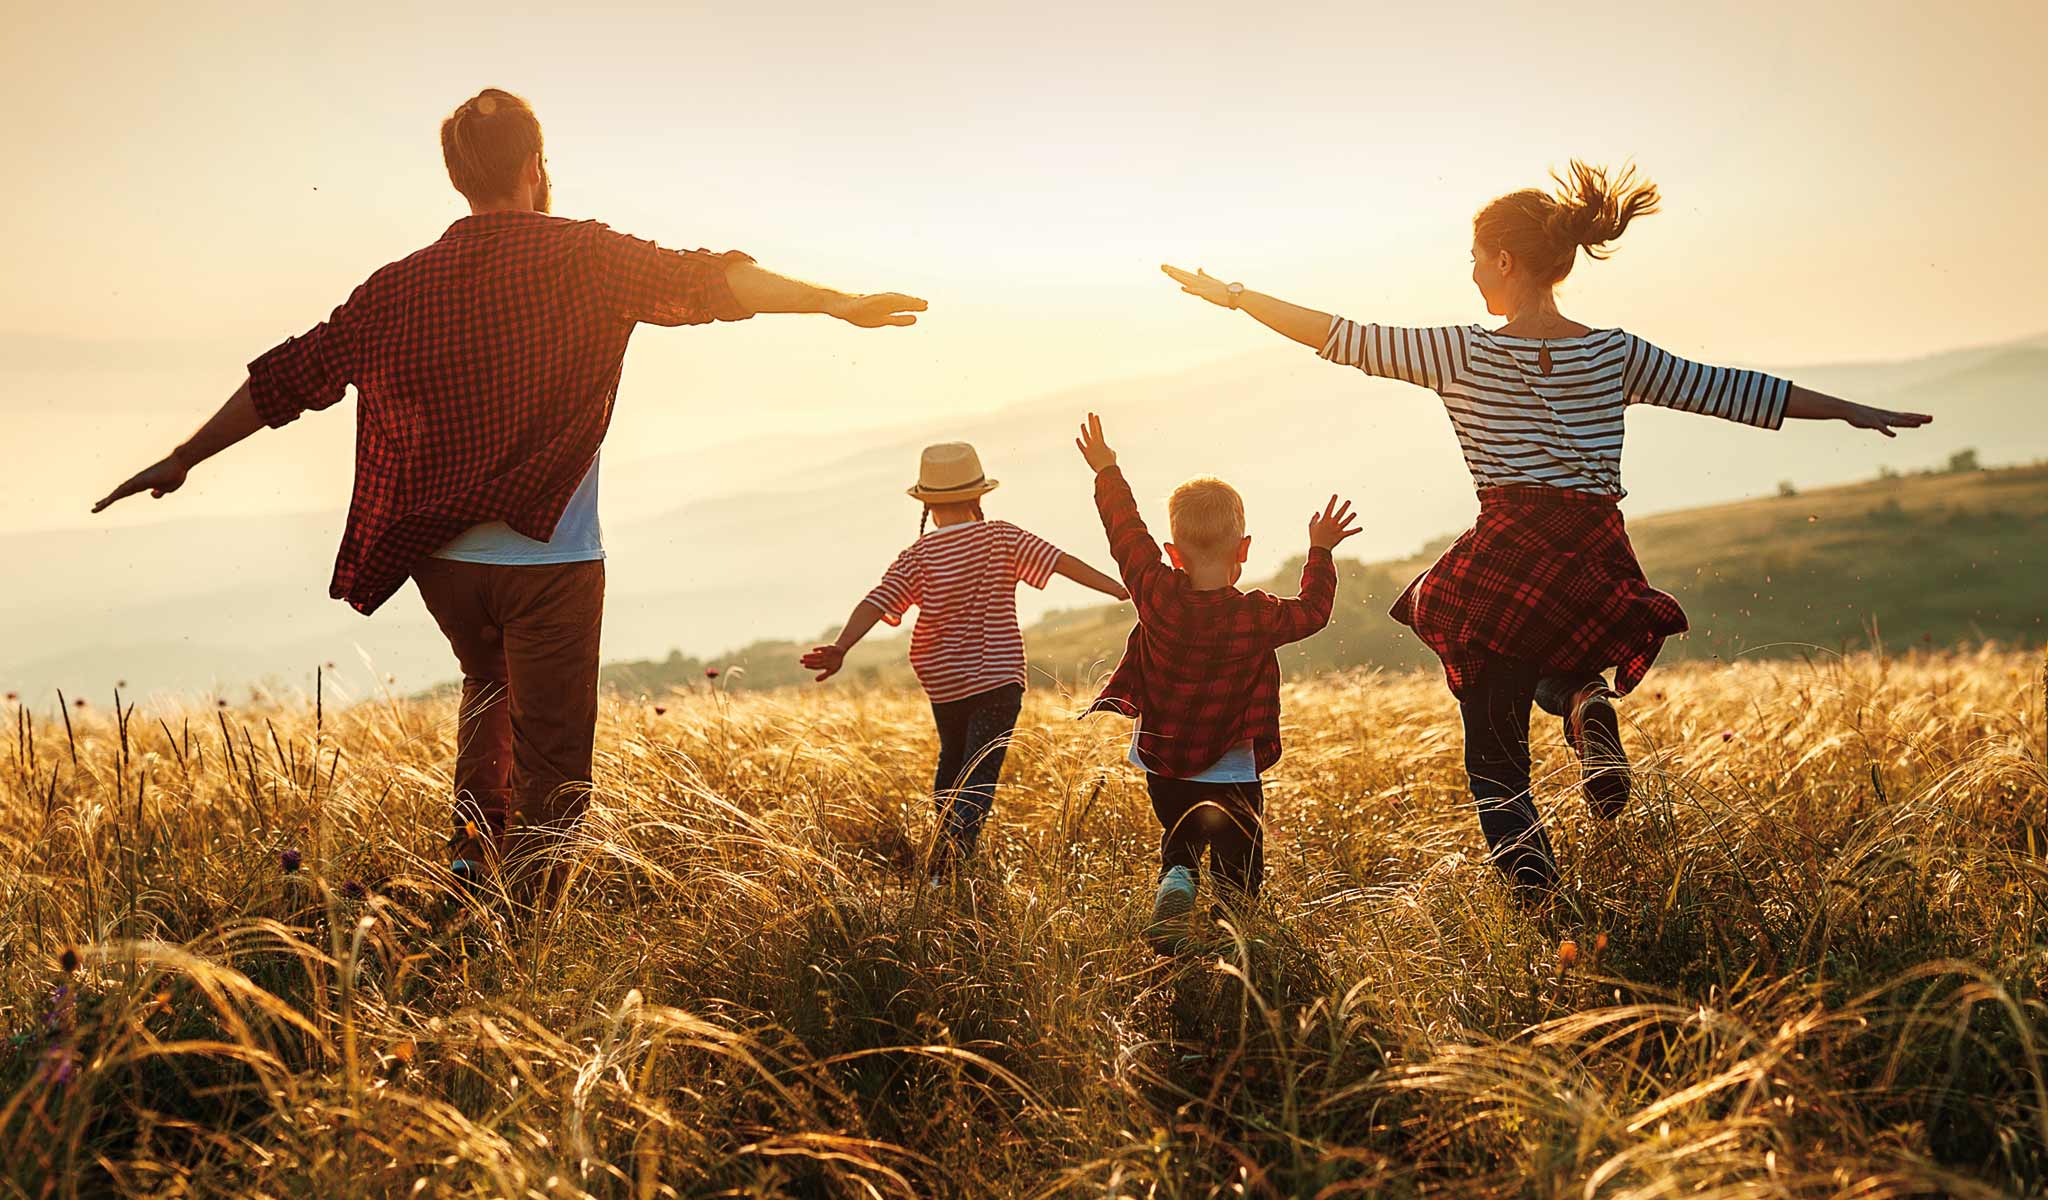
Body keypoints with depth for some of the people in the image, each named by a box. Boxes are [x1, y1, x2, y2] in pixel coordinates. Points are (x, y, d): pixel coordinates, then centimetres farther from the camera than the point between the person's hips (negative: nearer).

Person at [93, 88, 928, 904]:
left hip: (442, 560, 5)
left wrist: (182, 459, 20)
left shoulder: (402, 286, 6)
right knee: (550, 772, 2)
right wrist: (837, 303, -14)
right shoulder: (582, 257, -4)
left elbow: (288, 376, 11)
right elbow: (703, 283, -15)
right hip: (549, 558, -5)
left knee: (490, 686, 32)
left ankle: (473, 852, 20)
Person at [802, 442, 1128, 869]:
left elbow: (876, 602, -18)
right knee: (979, 776, -8)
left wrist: (840, 649, -26)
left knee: (952, 759, 27)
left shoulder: (916, 558, -5)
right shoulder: (1002, 538, -6)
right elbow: (1062, 562, -11)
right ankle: (944, 871, -25)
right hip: (999, 677, -3)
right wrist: (1123, 590, -9)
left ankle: (945, 847, 36)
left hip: (943, 682, 3)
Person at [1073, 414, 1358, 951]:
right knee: (1237, 867, 10)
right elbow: (1313, 610, 2)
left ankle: (1171, 903, -6)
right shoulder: (1257, 616, -16)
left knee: (1179, 848, 22)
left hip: (1162, 765, 3)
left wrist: (1108, 473, 14)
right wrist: (1320, 552, 13)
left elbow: (1127, 535, 1)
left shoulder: (1157, 595, -13)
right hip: (1231, 774, -3)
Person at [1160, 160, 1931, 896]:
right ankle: (1587, 707, 2)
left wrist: (1233, 295, 11)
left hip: (1505, 567, -3)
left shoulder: (1464, 354, -1)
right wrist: (1855, 412, 23)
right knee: (1556, 661, 37)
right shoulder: (1617, 355, 7)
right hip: (1598, 573, 3)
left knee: (1494, 761, 8)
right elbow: (1729, 390, 12)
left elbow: (1343, 338, 1)